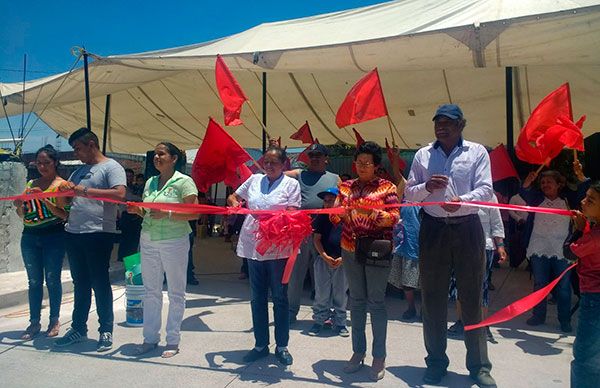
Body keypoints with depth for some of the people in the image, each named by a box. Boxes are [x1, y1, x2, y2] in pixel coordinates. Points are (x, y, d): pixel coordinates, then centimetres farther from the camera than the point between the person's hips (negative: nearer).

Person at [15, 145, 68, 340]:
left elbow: (64, 215, -11)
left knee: (52, 279, 0)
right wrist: (20, 205, -3)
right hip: (30, 236, 5)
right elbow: (23, 215, 19)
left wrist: (44, 199, -20)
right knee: (34, 281, 7)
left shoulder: (61, 184, -2)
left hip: (53, 236, -5)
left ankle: (54, 320, 11)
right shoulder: (31, 184, 14)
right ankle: (34, 322, 14)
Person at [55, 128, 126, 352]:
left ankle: (106, 331, 10)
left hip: (98, 233, -7)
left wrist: (86, 191, -19)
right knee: (80, 283, 15)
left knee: (100, 283, -1)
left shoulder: (111, 167, -4)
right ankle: (78, 329, 26)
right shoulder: (79, 171, 20)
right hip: (73, 233, 8)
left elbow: (119, 194, -20)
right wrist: (65, 189, 2)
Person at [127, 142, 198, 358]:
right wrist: (137, 210, 0)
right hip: (148, 241, 6)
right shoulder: (150, 182, 12)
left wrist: (168, 214, -22)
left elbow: (194, 213, -13)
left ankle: (173, 341, 15)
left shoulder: (184, 182, -7)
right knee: (151, 291, 12)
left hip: (174, 242, -6)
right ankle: (150, 338, 23)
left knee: (176, 293, 4)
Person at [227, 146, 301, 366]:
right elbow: (233, 197, 19)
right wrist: (234, 202, -4)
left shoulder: (291, 184, 0)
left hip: (278, 247, -4)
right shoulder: (254, 180, 11)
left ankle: (282, 346, 18)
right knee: (257, 297, 11)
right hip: (253, 245, 4)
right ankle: (260, 345, 23)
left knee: (280, 298, 5)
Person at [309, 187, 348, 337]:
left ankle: (339, 323, 20)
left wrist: (343, 258, -11)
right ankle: (319, 320, 19)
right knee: (321, 293, 6)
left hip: (342, 261, -1)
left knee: (341, 294, 8)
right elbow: (317, 239, 3)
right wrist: (325, 256, -9)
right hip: (324, 260, 1)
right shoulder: (322, 218, 4)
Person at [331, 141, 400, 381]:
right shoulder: (346, 186, 9)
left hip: (377, 251, -3)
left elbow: (395, 217, -9)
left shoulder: (387, 187, -1)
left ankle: (379, 357, 11)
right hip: (350, 250, 4)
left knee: (376, 302, 0)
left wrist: (371, 212, -23)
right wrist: (340, 213, -17)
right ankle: (358, 352, 20)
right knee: (356, 301, 9)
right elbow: (334, 216, 6)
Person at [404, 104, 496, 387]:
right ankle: (436, 362, 21)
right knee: (433, 299, 7)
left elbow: (485, 189, -7)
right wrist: (426, 186, -13)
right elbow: (409, 194, 9)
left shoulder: (477, 152, 3)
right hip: (433, 229, 2)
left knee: (472, 299, 4)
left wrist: (462, 200, -27)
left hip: (467, 229, -2)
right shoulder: (422, 155, 9)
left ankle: (479, 365, 17)